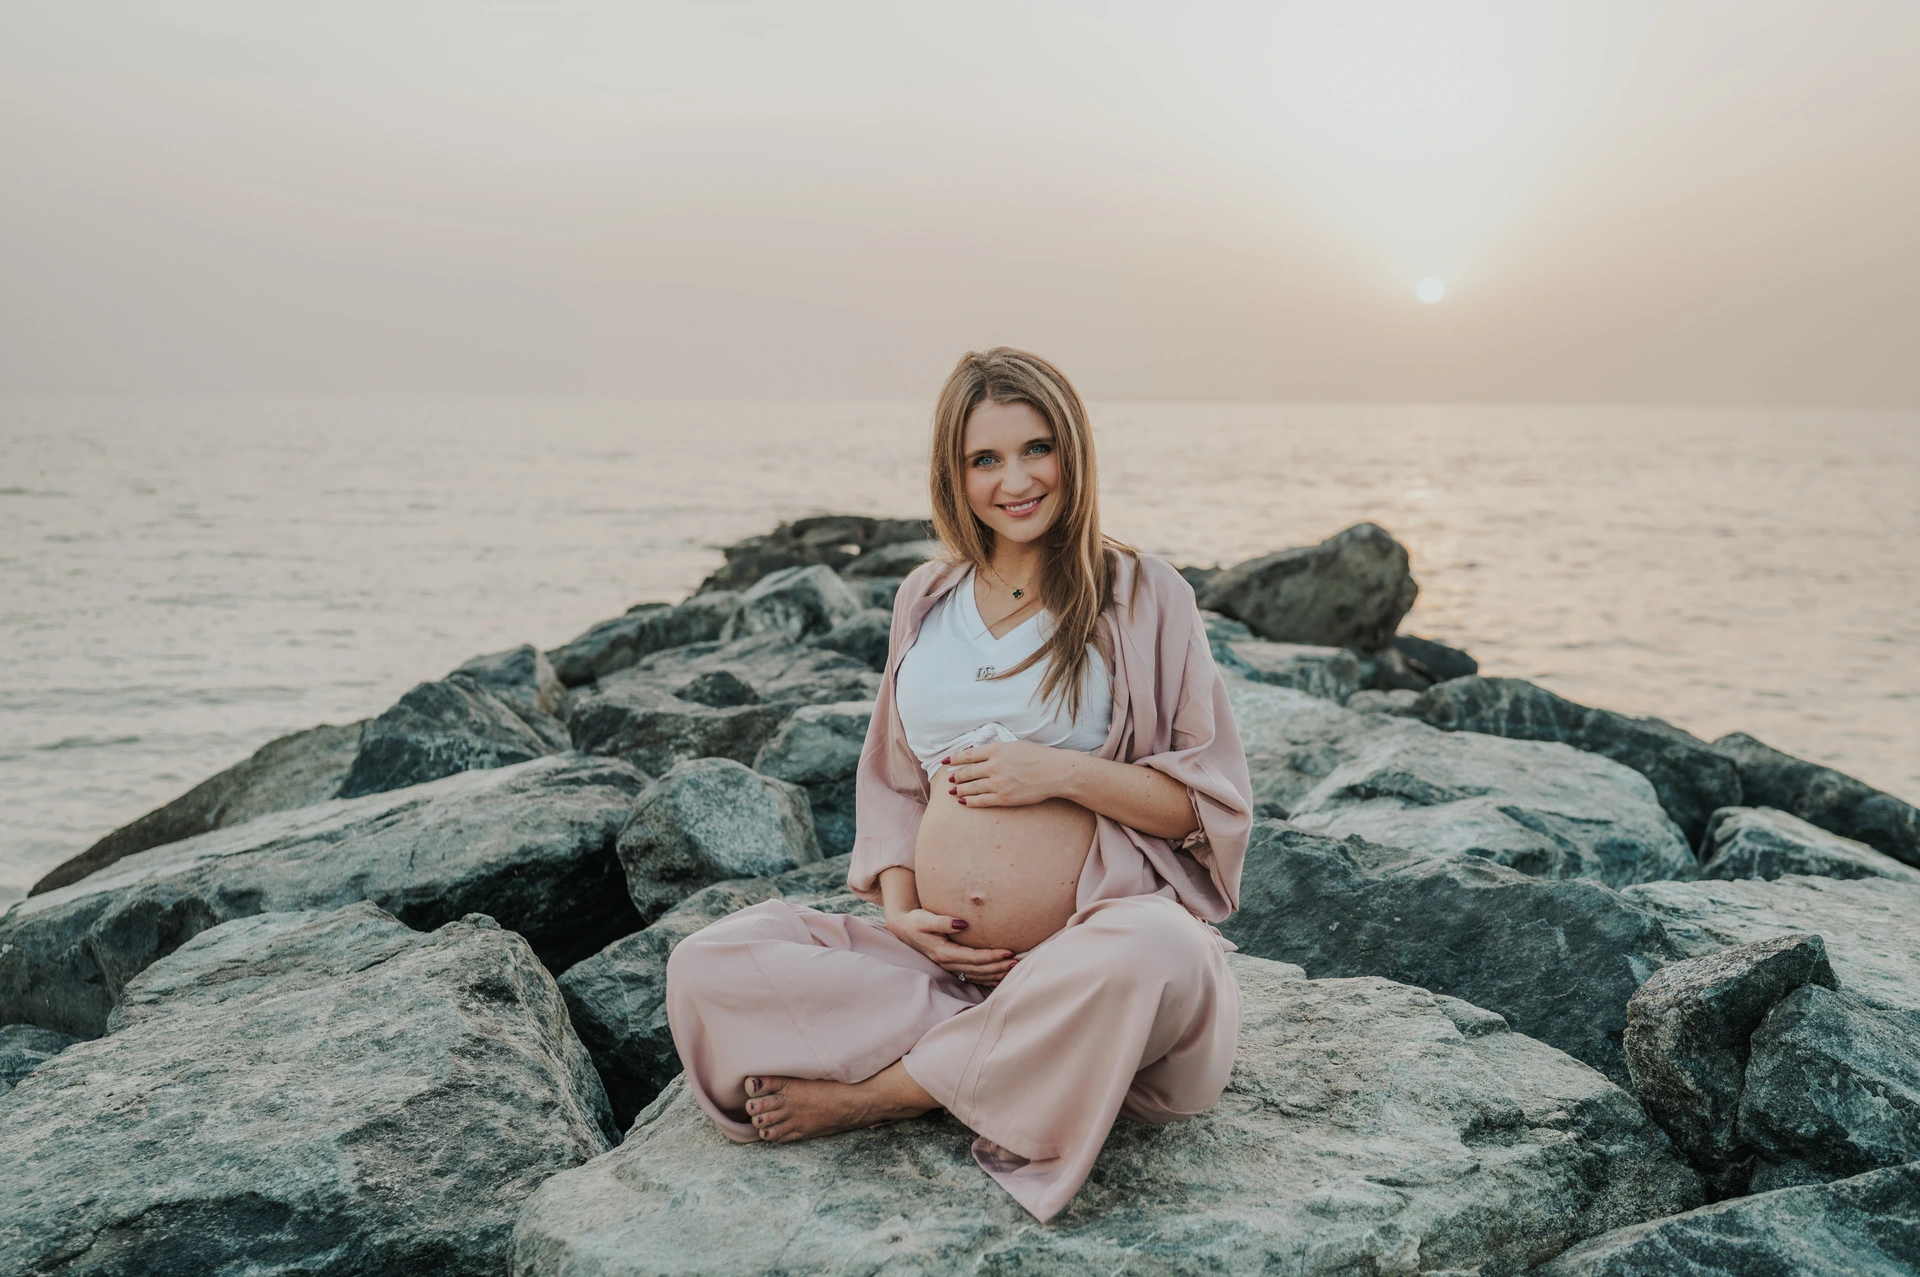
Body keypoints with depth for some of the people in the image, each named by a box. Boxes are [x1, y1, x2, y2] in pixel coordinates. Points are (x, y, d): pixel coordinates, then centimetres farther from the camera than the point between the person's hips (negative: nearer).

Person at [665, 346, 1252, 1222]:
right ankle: (1015, 1065, -15)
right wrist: (898, 911, 0)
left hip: (1087, 946, -3)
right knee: (705, 968, -17)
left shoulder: (1144, 598, 2)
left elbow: (1214, 803, 1)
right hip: (934, 955, 3)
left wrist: (1067, 771, -14)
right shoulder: (926, 599, 14)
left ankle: (869, 1094, -18)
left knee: (1155, 957, -41)